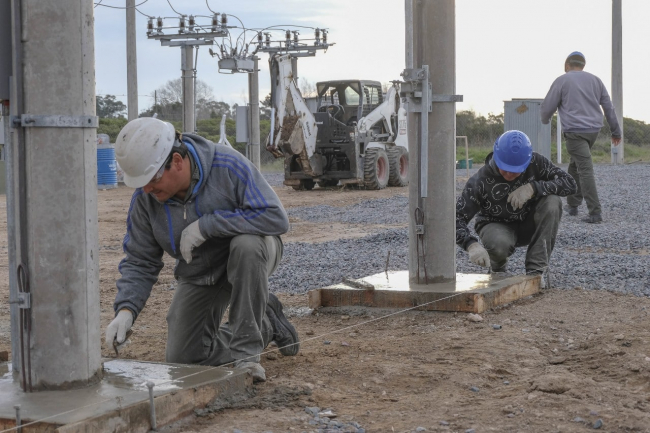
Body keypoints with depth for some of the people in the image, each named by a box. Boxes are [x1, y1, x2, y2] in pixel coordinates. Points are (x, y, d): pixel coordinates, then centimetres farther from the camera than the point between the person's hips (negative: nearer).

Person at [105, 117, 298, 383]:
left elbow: (276, 218, -35)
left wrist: (206, 225, -36)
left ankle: (246, 352, -25)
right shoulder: (145, 199, -16)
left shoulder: (228, 166, -30)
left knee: (246, 244, -40)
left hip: (251, 258, -4)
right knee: (182, 359, -1)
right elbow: (140, 262, -8)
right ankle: (267, 324, 19)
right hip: (200, 275, 5)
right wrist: (126, 309, -27)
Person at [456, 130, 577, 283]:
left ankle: (535, 270, -22)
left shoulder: (535, 163, -19)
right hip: (497, 226, -3)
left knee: (552, 202, -27)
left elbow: (569, 184, -21)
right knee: (499, 244, -39)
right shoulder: (480, 181, -26)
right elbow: (457, 218, -29)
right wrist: (472, 245, -48)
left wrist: (532, 188, -35)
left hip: (528, 225, 3)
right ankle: (497, 267, 3)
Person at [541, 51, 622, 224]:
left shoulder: (562, 81, -1)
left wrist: (545, 120, 23)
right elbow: (609, 107, 13)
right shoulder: (595, 80, 13)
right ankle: (572, 204, 26)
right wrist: (616, 131, 19)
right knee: (575, 167, 21)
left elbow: (547, 107, 1)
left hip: (575, 131, -6)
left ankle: (595, 212, -17)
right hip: (593, 130, 6)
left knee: (585, 170, -11)